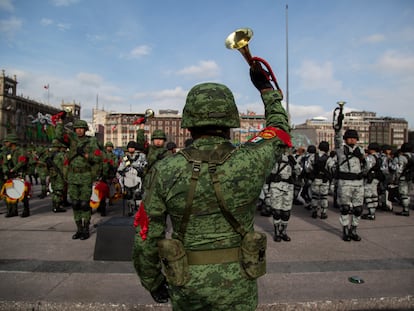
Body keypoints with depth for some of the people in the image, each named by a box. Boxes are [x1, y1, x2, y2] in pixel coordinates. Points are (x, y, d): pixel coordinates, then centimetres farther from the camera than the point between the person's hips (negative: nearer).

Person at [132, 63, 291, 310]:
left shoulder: (165, 171, -14)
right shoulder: (250, 162, -15)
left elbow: (146, 238, -7)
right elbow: (280, 130, 6)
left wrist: (152, 281, 10)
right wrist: (266, 88, 20)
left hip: (186, 282, 1)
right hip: (236, 283, 0)